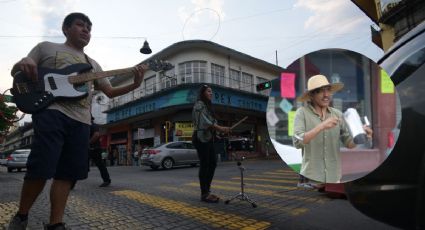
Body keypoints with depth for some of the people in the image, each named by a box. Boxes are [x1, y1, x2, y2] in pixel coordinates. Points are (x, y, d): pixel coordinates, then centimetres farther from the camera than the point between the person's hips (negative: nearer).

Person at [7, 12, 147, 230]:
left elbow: (110, 91, 22)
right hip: (51, 112, -4)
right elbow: (15, 72, 16)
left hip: (81, 121, 4)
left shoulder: (93, 64, 26)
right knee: (40, 169, -11)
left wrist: (135, 84, 4)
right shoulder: (46, 47, 17)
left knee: (67, 174, 2)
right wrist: (22, 64, -10)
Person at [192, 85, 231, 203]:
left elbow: (210, 122, 16)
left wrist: (220, 129, 2)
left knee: (212, 163, 8)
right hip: (201, 138, -9)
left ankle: (207, 191, 17)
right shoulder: (199, 104, -6)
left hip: (208, 138, 9)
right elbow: (204, 121, -19)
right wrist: (220, 128, -25)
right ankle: (204, 194, 1)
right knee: (204, 165, -6)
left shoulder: (207, 105, 23)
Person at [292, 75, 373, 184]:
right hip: (311, 177, -4)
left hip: (334, 176, 4)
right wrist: (321, 126, -26)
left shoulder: (337, 114, 4)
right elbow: (297, 141, -18)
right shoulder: (302, 112, -8)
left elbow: (349, 143, 5)